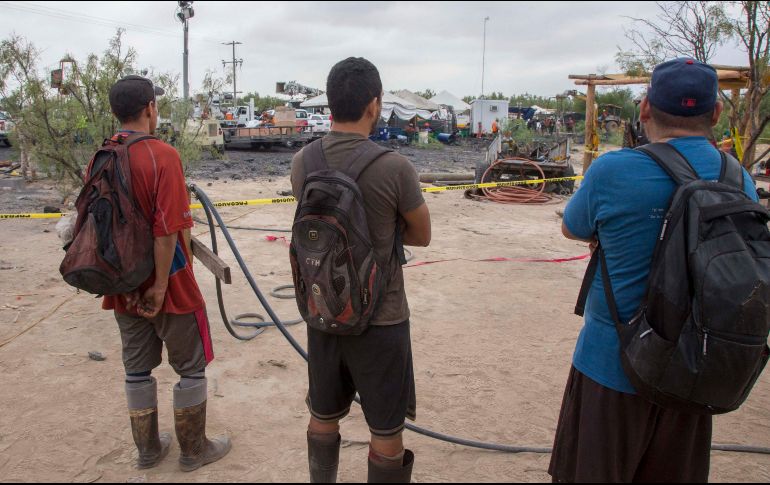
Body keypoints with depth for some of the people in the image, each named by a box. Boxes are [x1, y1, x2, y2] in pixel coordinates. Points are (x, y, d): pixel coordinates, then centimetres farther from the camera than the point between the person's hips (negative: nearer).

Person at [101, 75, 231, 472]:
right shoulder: (162, 156, -17)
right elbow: (167, 229, -24)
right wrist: (161, 285, -17)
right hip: (166, 284, -6)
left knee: (137, 368, 18)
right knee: (191, 367, 11)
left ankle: (148, 448, 33)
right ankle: (194, 450, 23)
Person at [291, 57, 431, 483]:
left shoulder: (302, 162, -5)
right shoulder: (394, 167, -20)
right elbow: (421, 236, -5)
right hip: (379, 317, -5)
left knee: (323, 416, 23)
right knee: (386, 430, 13)